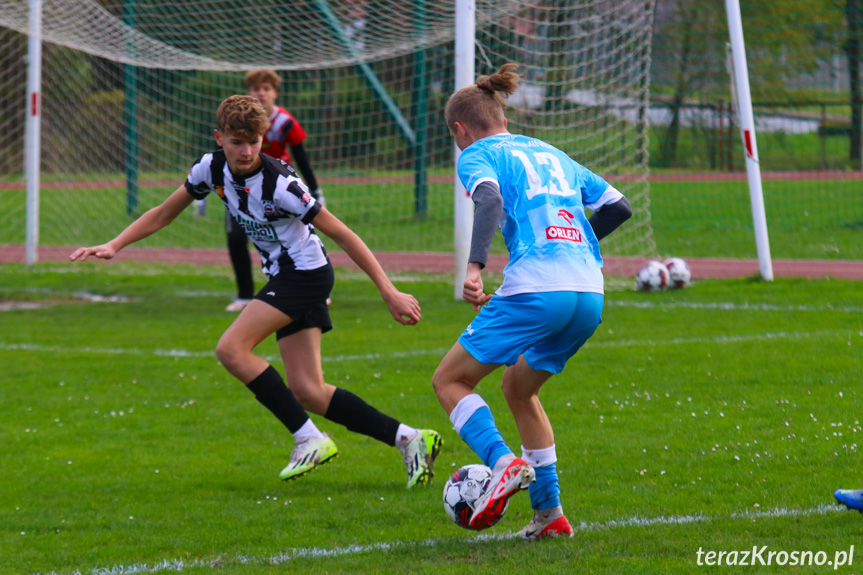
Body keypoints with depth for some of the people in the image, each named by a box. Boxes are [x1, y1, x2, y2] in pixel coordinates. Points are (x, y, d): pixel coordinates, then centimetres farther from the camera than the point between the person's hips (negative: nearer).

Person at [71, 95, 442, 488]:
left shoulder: (279, 184, -24)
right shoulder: (213, 168, -4)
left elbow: (341, 234, -20)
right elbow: (163, 214, 9)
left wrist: (389, 292, -21)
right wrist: (114, 246, -3)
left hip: (306, 273, -8)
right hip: (284, 278, 8)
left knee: (232, 349, -18)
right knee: (306, 392, 1)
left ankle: (309, 439, -14)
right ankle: (409, 440, 4)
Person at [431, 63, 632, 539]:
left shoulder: (477, 156, 6)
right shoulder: (550, 154, 26)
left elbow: (489, 198, -16)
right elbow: (618, 206, 27)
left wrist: (475, 267, -27)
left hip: (534, 291, -7)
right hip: (590, 295, 7)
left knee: (449, 380, 7)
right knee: (519, 388, 25)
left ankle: (503, 461, -18)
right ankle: (549, 512, 18)